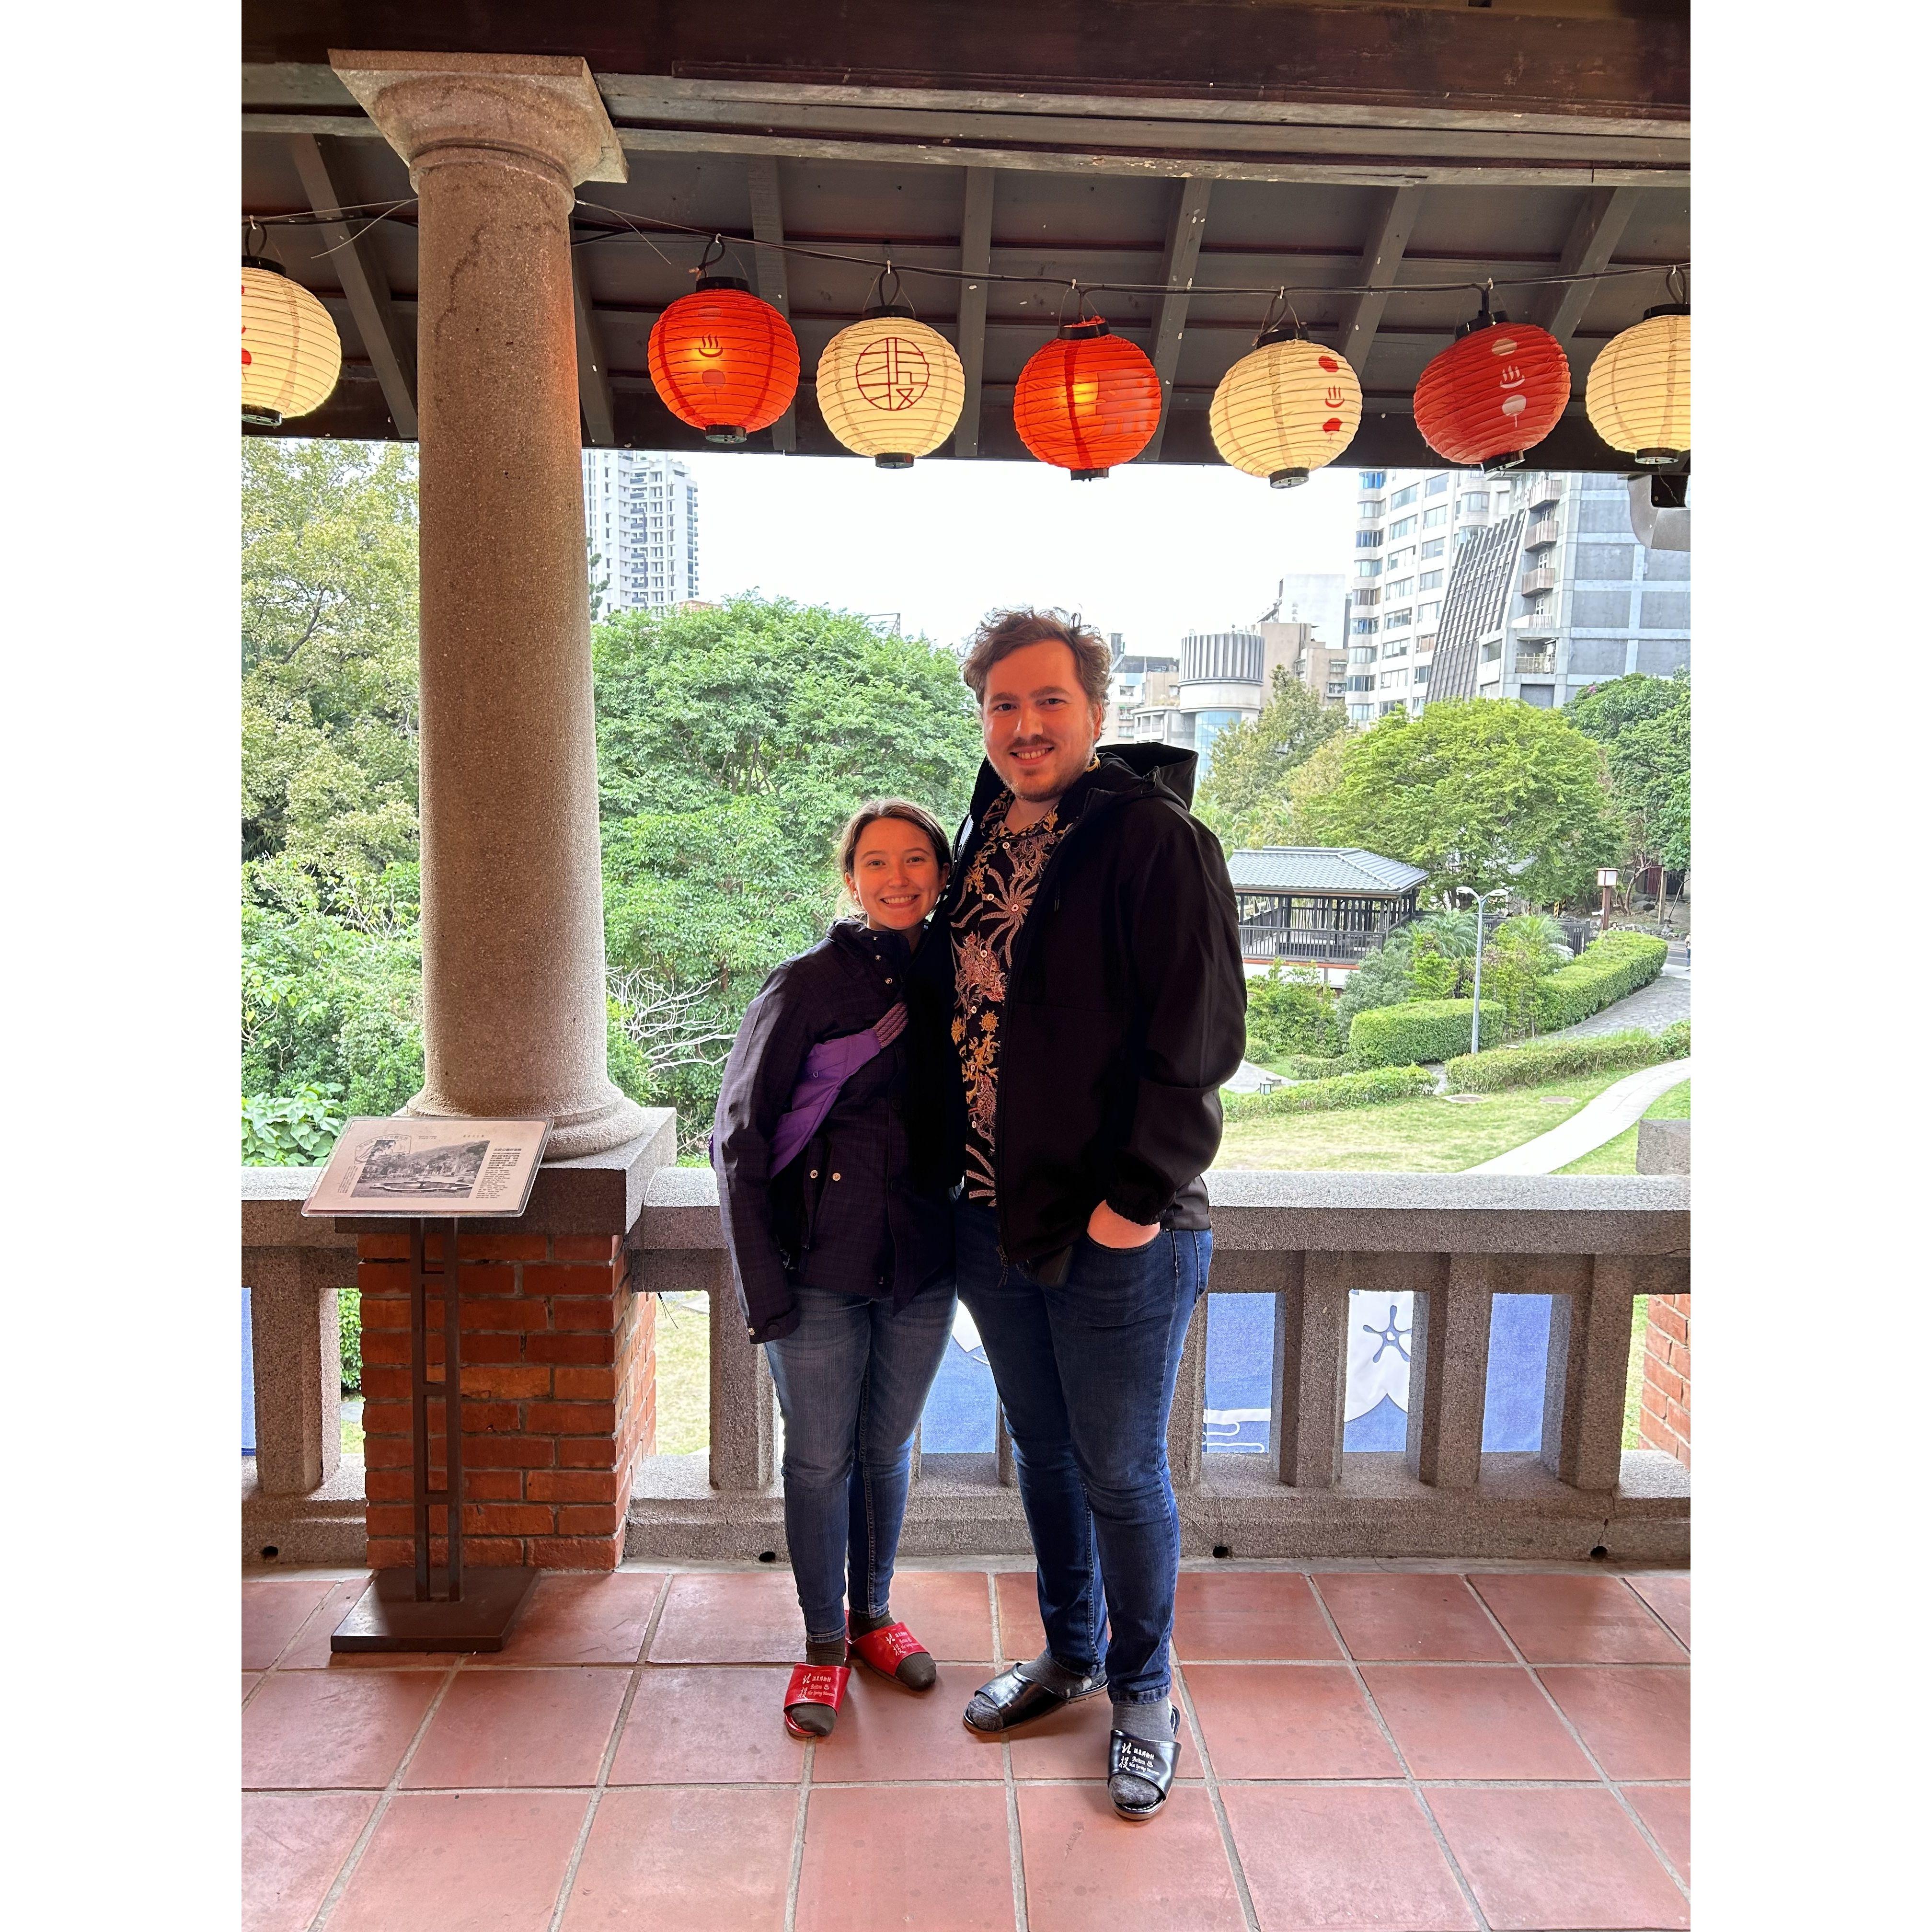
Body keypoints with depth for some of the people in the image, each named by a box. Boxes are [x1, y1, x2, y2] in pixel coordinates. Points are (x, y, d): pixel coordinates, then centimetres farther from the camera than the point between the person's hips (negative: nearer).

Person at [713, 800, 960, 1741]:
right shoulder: (810, 983, -11)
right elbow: (739, 1135, -10)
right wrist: (762, 1286, -12)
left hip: (921, 1266, 4)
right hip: (820, 1270, -3)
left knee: (887, 1447, 18)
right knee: (819, 1459, 9)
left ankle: (874, 1616, 39)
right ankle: (824, 1643, 30)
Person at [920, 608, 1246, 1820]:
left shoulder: (1155, 836, -13)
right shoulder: (985, 842, 9)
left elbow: (1200, 1037, -17)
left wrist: (1135, 1200, -18)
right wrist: (955, 1177, 11)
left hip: (1120, 1236, -6)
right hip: (993, 1220, 7)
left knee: (1122, 1475, 9)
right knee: (1042, 1455, 21)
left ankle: (1143, 1696, 34)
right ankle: (1071, 1656, 44)